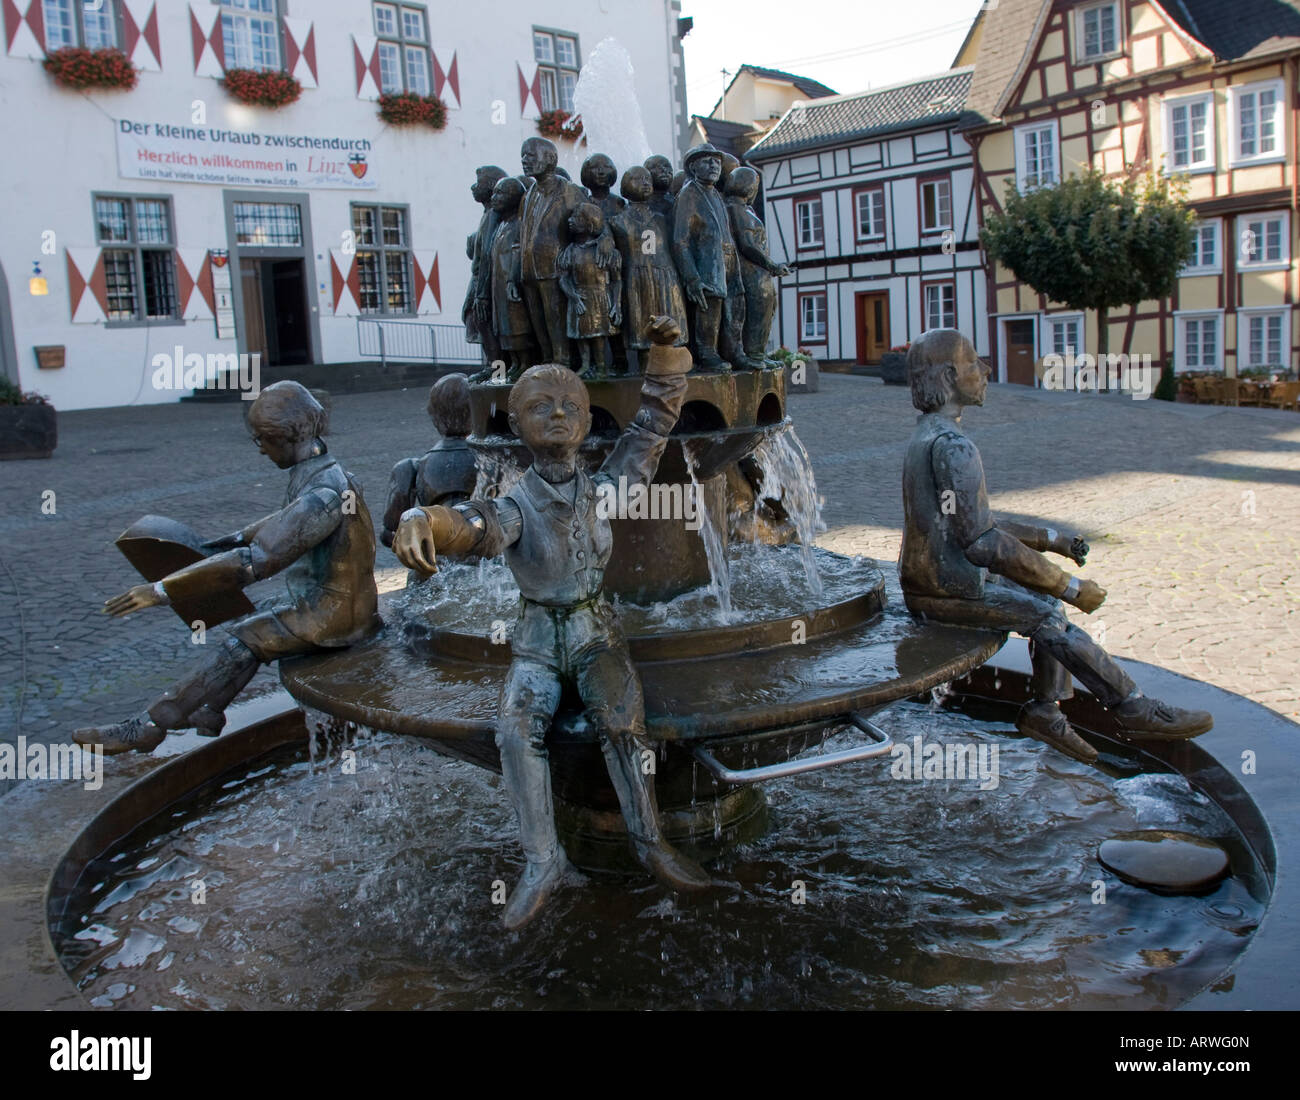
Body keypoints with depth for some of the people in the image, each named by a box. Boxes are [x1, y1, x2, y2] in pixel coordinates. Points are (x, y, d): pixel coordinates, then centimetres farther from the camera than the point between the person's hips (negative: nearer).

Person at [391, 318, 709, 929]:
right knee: (517, 730, -27)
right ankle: (542, 863, -18)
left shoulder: (602, 489, 0)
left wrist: (664, 353, -2)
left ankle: (650, 843, -13)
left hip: (597, 637, 1)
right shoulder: (517, 506, -10)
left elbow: (652, 427, 6)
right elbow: (474, 527, -33)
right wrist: (422, 522, -56)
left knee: (618, 718, -27)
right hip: (538, 645, -1)